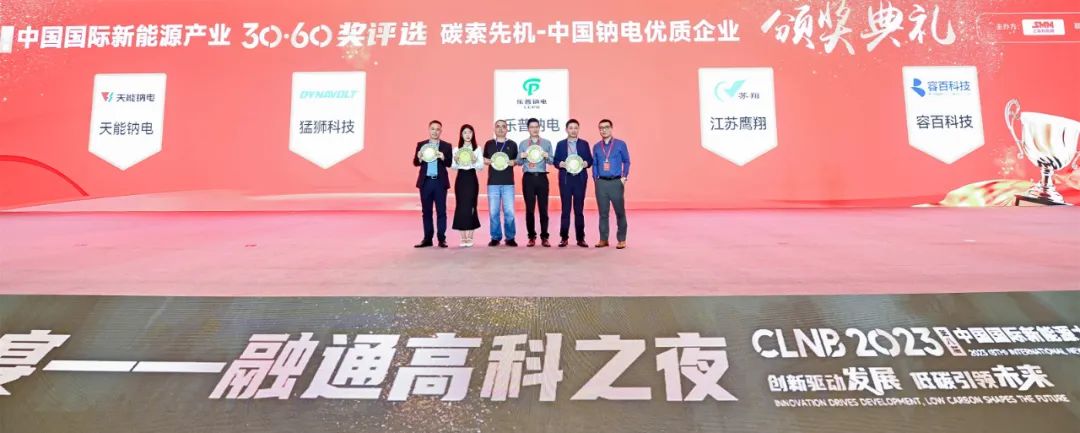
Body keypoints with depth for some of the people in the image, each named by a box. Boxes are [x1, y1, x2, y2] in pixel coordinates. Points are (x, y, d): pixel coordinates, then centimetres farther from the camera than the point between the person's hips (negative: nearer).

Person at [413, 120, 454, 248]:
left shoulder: (446, 146, 5)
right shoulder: (421, 145, 9)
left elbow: (449, 164, -1)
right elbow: (415, 163, 4)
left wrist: (443, 157, -20)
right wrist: (419, 157, -17)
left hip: (440, 182, -1)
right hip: (425, 181, 2)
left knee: (441, 211, 0)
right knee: (426, 211, 6)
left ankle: (442, 239, 5)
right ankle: (427, 238, 12)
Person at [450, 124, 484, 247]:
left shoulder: (477, 149, 4)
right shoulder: (456, 149, 7)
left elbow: (481, 166, -1)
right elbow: (453, 167, 3)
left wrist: (475, 161, -20)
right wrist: (456, 161, -17)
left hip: (472, 179, -1)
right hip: (460, 179, 1)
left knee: (471, 206, -3)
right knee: (460, 206, -1)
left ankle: (470, 237, 5)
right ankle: (463, 237, 6)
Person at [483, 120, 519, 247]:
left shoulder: (512, 144, 8)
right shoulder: (489, 144, 10)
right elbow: (483, 160, 15)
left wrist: (513, 162, -8)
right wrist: (490, 161, -6)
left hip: (508, 182, 0)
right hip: (493, 182, 1)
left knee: (509, 211, -4)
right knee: (494, 211, 0)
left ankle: (510, 237, 6)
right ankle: (495, 237, 10)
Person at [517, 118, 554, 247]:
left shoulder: (547, 143, 10)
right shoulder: (523, 144, 11)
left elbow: (552, 161, 5)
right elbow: (519, 162, 8)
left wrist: (546, 156, -16)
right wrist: (522, 156, -12)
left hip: (542, 177, 0)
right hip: (528, 178, 1)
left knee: (543, 208, 0)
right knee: (529, 208, 2)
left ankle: (544, 237, 5)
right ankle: (532, 237, 10)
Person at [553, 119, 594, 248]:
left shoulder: (584, 144, 10)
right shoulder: (560, 144, 9)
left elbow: (590, 160, 6)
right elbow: (556, 161, 5)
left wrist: (584, 163, -14)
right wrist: (562, 164, -15)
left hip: (580, 179, 0)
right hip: (565, 179, 0)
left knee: (579, 209, 2)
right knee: (566, 209, 1)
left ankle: (580, 238, 7)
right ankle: (564, 238, 6)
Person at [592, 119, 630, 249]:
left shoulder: (620, 144, 2)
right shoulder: (596, 147, 10)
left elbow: (626, 162, 5)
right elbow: (594, 164, 14)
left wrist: (624, 177, -4)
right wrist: (596, 178, 4)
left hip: (616, 182, -2)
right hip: (601, 183, 2)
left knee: (620, 212, 0)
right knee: (603, 212, 6)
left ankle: (621, 240, 8)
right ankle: (603, 239, 13)